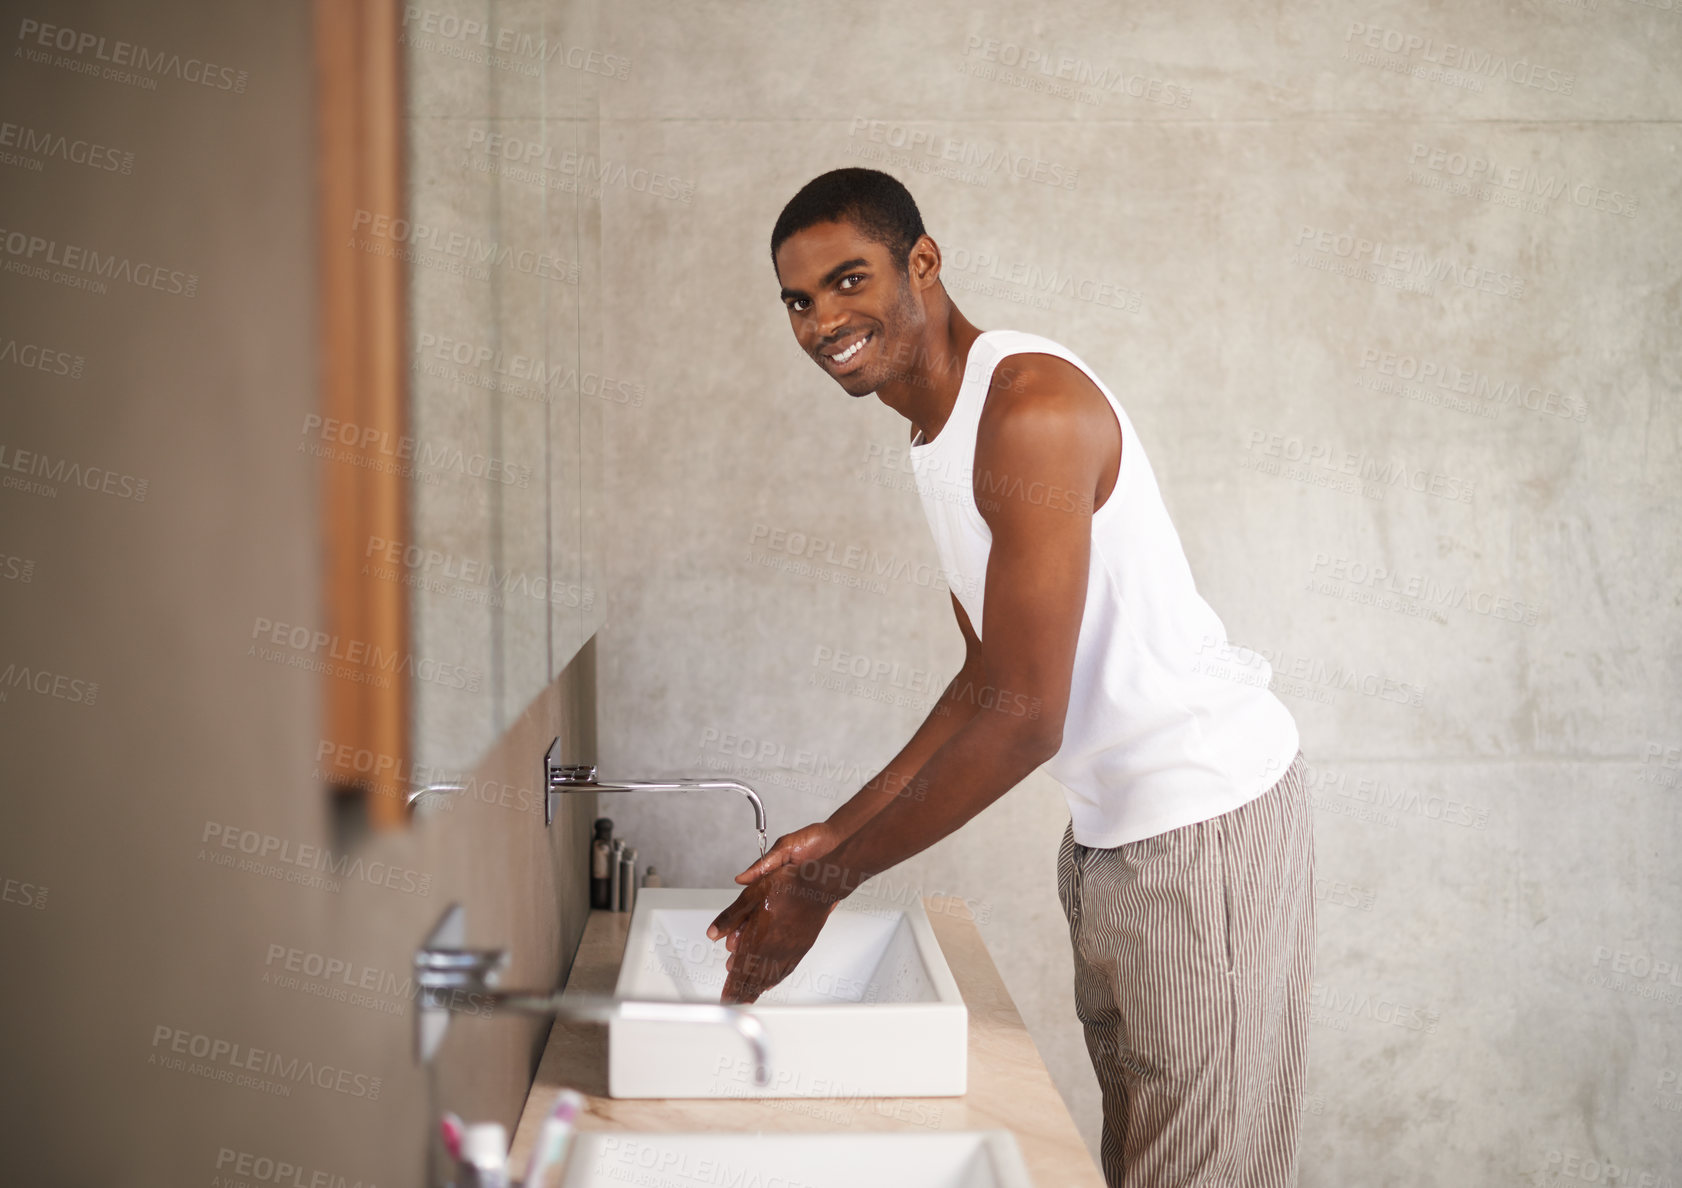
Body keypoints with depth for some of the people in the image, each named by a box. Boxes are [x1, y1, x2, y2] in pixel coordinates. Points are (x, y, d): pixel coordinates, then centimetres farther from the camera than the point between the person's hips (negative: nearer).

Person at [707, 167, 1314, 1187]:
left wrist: (823, 886, -18)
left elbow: (1024, 718, -25)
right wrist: (839, 833, 9)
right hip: (1112, 825, 10)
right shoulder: (938, 434, 10)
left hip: (1209, 810, -10)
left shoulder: (1033, 407, -22)